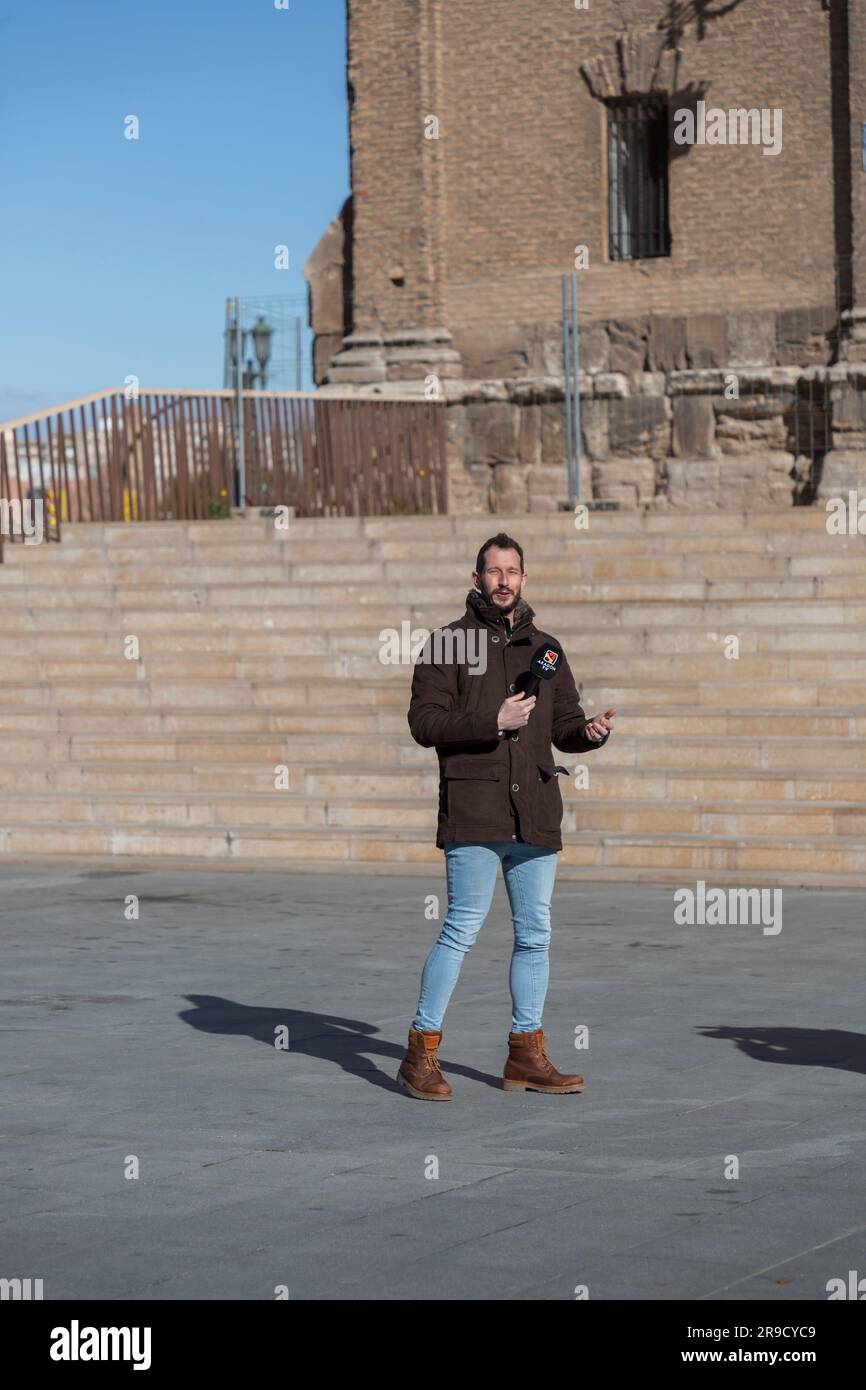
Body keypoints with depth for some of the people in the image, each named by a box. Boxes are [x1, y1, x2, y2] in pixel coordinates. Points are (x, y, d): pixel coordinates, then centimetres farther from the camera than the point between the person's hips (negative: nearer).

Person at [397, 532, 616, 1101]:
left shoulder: (545, 649, 15)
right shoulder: (449, 643, 1)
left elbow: (565, 727, 15)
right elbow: (424, 721, -7)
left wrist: (591, 731, -8)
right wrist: (492, 722, -18)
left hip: (535, 814, 5)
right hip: (473, 809, -5)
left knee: (535, 934, 7)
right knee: (464, 926, -10)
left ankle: (527, 1054, 15)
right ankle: (422, 1054, -3)